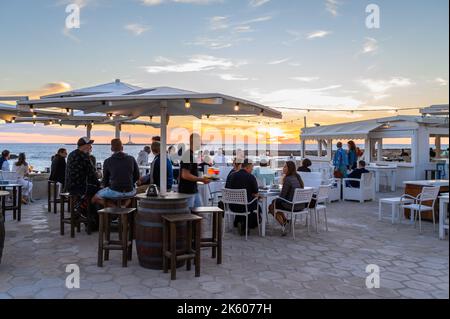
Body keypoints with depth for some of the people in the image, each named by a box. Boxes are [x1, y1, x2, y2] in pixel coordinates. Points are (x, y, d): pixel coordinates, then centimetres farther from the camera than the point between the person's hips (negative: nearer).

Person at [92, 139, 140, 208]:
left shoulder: (108, 161, -1)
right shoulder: (131, 159, 2)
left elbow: (105, 180, 8)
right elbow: (137, 177, 9)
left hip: (115, 192, -2)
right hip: (129, 192, 3)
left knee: (95, 199, 19)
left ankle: (114, 207, -1)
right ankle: (125, 205, 15)